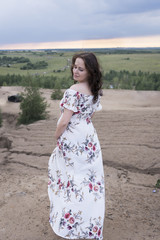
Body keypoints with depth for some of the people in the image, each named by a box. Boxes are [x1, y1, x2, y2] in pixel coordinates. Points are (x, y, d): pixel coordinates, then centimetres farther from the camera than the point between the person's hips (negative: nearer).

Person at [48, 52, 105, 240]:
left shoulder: (74, 91, -23)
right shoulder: (95, 91, 2)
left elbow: (64, 121, -21)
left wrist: (56, 135, -5)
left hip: (72, 139, -7)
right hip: (89, 137, 7)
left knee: (72, 176, 11)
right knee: (88, 176, 17)